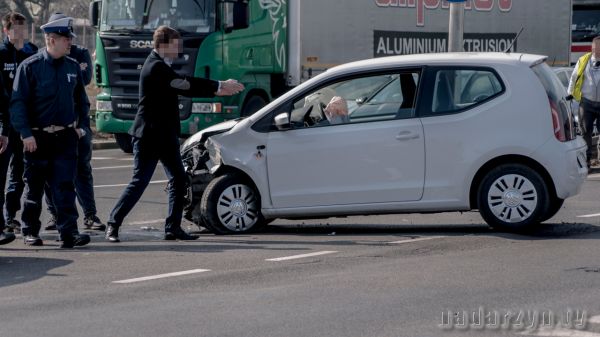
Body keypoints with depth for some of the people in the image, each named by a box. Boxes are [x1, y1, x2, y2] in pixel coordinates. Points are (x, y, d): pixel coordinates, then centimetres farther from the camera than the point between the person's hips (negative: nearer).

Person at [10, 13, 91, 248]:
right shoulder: (30, 67, -7)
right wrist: (26, 134, -16)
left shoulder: (73, 67, 7)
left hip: (65, 138, 3)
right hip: (37, 138, -3)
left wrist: (83, 125, 8)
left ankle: (69, 232, -9)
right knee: (34, 187, 8)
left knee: (64, 186, -6)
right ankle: (30, 232, 21)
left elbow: (81, 99, 19)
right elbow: (18, 103, -9)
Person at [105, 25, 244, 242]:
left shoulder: (160, 66, 14)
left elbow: (185, 88, 15)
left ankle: (173, 228, 13)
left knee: (178, 180, 9)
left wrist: (217, 90, 7)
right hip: (149, 135, -10)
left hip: (165, 135, 10)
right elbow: (187, 84, -22)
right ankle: (113, 224, 2)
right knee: (140, 182, -7)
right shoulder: (156, 67, -17)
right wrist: (220, 85, -16)